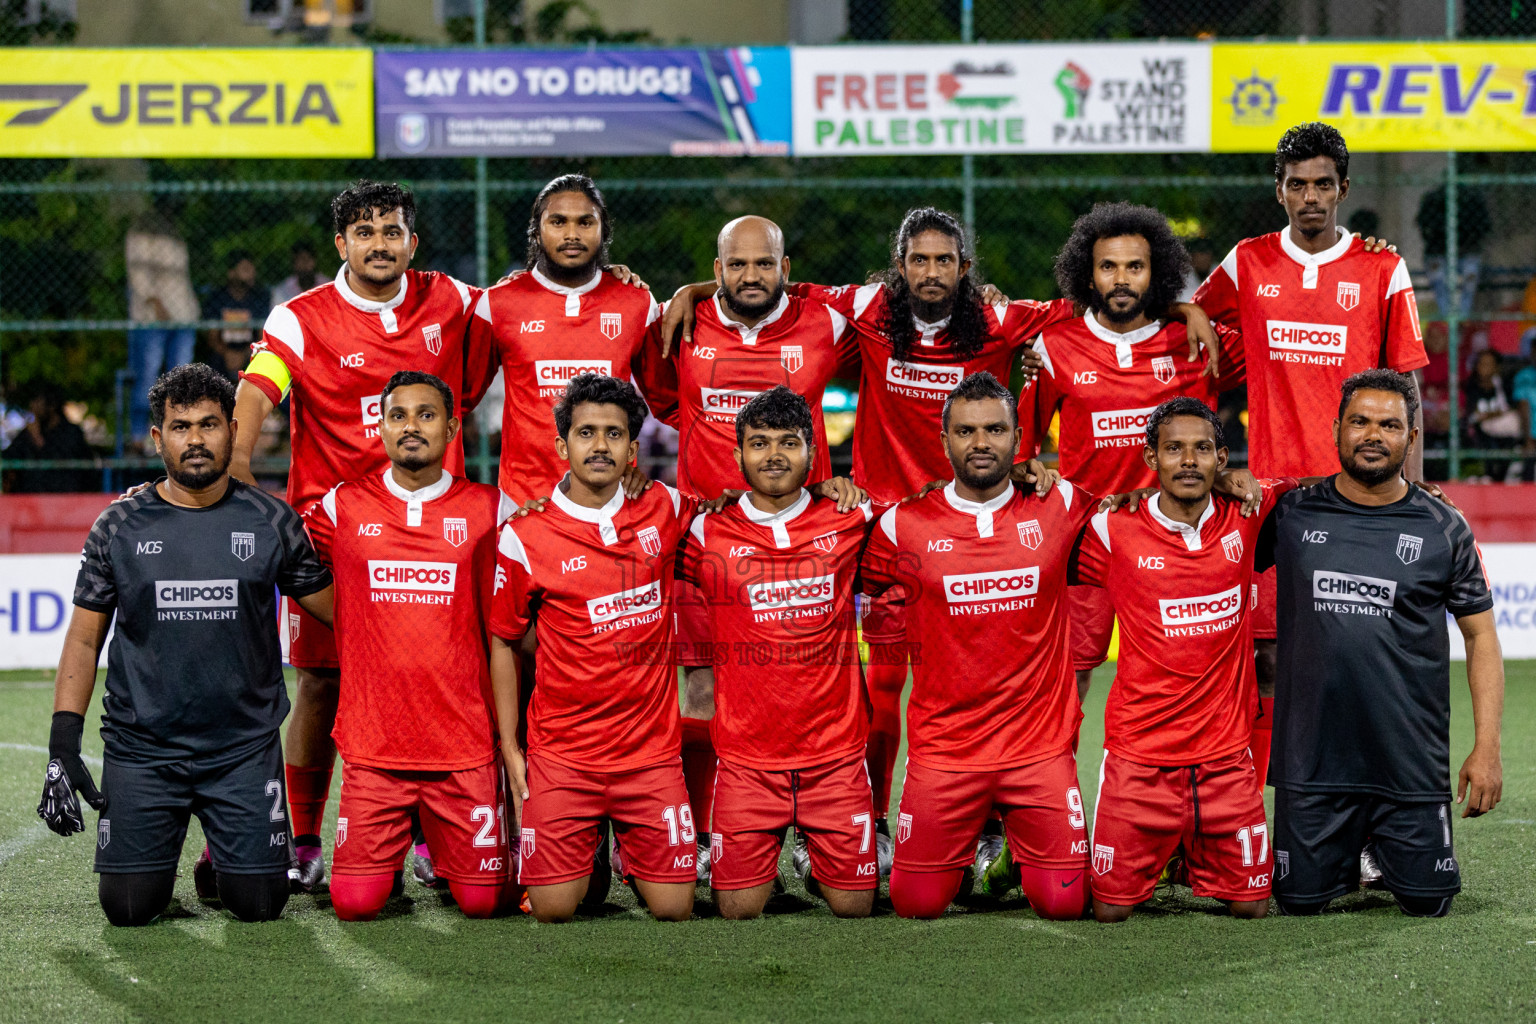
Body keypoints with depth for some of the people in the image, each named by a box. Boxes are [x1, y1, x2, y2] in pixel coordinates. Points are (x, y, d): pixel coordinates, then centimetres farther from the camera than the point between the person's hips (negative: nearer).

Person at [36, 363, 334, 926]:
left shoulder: (271, 522, 1)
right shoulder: (120, 527, 2)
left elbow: (339, 614, 8)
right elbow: (84, 640, 4)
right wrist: (63, 745, -5)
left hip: (245, 747, 0)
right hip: (141, 747, 0)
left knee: (259, 903, -7)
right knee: (129, 907, -6)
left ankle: (227, 853, 27)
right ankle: (167, 843, 28)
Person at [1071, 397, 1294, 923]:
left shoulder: (1246, 516, 1)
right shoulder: (1113, 531, -6)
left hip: (1225, 756, 2)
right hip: (1139, 756, -2)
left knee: (1251, 906, 5)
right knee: (1112, 909, -1)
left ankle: (1198, 859, 37)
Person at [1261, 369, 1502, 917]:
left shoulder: (1444, 530, 2)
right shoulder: (1292, 514, 2)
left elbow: (1481, 636, 5)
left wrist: (1487, 747, -3)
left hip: (1413, 763, 0)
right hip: (1313, 762, 1)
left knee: (1427, 902, 2)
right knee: (1300, 902, 2)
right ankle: (1344, 852, 35)